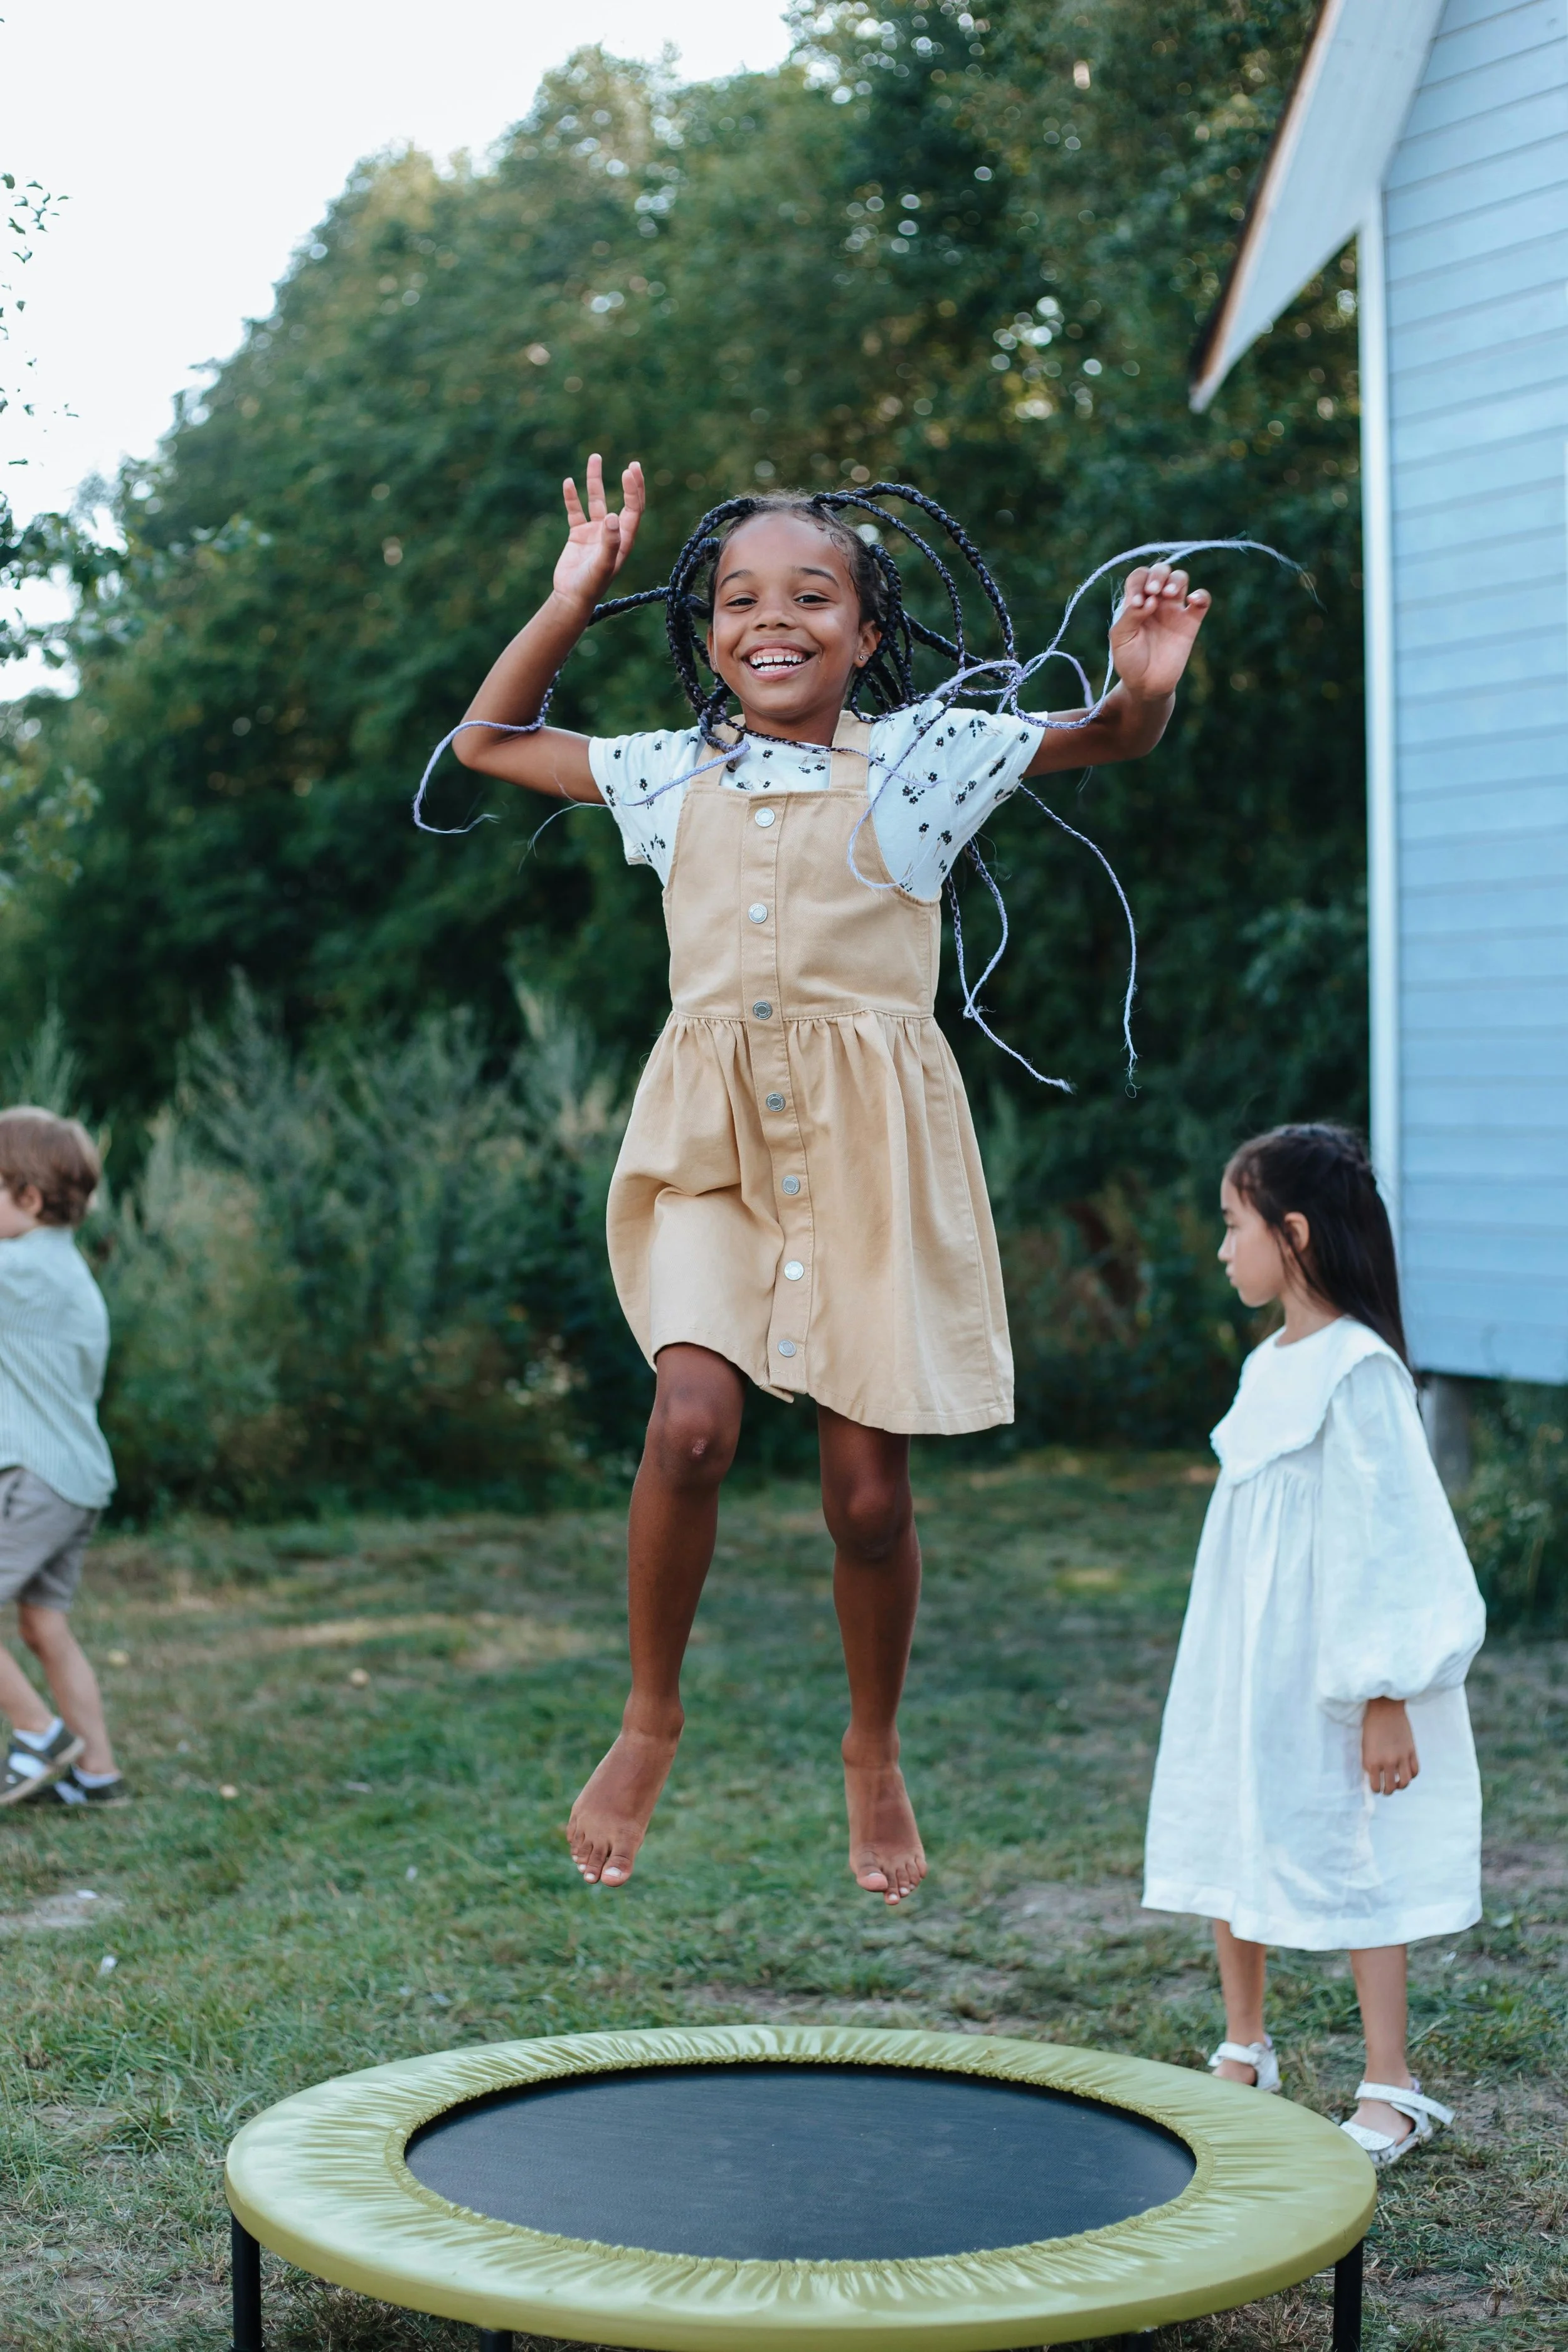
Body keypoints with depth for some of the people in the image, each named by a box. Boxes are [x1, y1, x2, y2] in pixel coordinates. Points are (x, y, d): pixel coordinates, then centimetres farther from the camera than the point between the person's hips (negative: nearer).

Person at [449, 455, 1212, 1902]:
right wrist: (568, 605, 12)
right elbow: (489, 742, 23)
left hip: (870, 1141, -1)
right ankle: (649, 1724, 2)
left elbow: (1111, 742, 4)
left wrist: (1147, 685, -19)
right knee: (694, 1418, -20)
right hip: (712, 1132, 1)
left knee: (869, 1489, 1)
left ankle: (875, 1756, 26)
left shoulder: (920, 756, 4)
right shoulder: (675, 773, 11)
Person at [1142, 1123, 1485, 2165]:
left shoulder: (1357, 1371, -17)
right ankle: (1245, 2050, 29)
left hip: (1324, 1673, -8)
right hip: (1240, 1665, 8)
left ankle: (1391, 2088, 9)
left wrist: (1386, 1697, -18)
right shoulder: (1271, 1364, 9)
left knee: (1348, 1861, -1)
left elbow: (1389, 1536, -18)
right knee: (1231, 1844, 13)